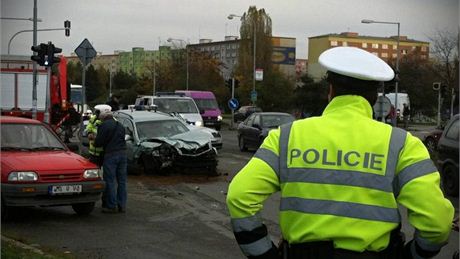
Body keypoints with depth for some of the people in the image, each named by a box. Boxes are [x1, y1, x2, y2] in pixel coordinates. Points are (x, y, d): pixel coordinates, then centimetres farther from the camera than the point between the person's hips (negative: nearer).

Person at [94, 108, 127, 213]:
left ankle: (112, 206, -2)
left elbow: (98, 142, -7)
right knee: (122, 181, 10)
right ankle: (121, 205, 12)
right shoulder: (120, 126, 17)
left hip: (110, 155, -7)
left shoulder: (104, 126, -6)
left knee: (110, 181, -2)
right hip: (122, 153, 7)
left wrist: (95, 143, 13)